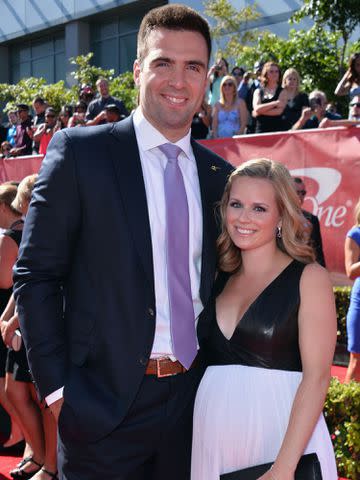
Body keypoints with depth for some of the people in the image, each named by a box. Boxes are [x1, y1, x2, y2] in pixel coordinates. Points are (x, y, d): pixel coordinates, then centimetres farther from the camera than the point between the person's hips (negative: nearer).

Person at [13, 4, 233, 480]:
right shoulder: (79, 151, -6)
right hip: (104, 400, -4)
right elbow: (35, 276, -7)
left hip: (193, 399, 4)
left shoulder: (219, 175, 7)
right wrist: (56, 387, -11)